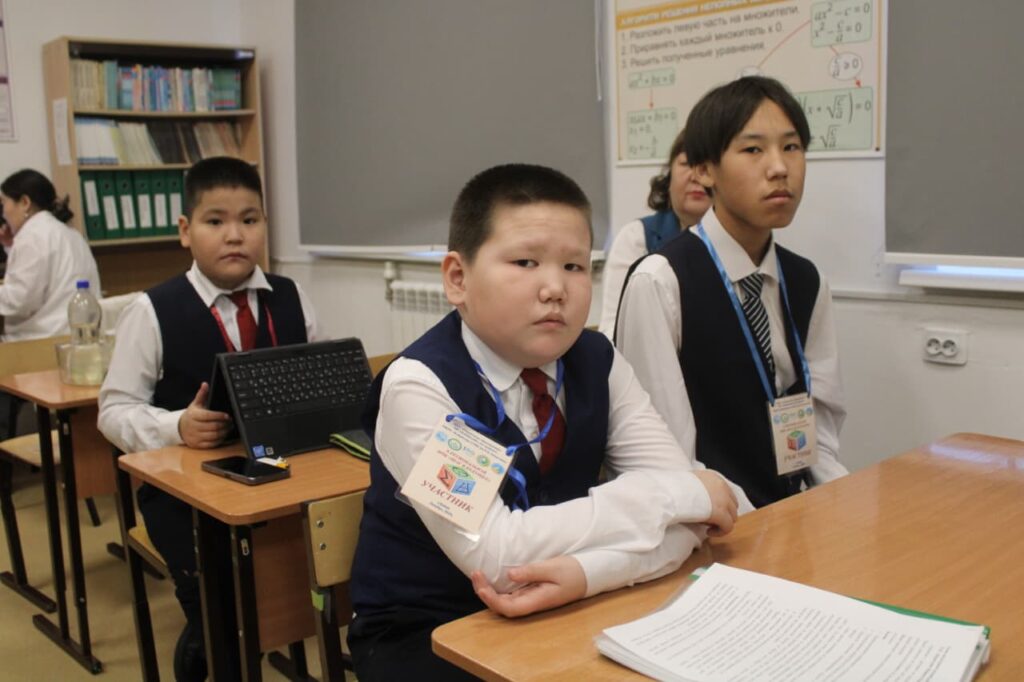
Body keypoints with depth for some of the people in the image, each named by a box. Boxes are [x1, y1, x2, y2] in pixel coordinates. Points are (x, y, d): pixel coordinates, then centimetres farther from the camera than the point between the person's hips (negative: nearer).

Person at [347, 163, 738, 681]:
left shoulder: (597, 362, -5)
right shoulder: (419, 384, -20)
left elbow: (684, 512, -11)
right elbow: (495, 554, -28)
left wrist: (586, 571, -30)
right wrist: (673, 494, -22)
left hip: (561, 613, 4)